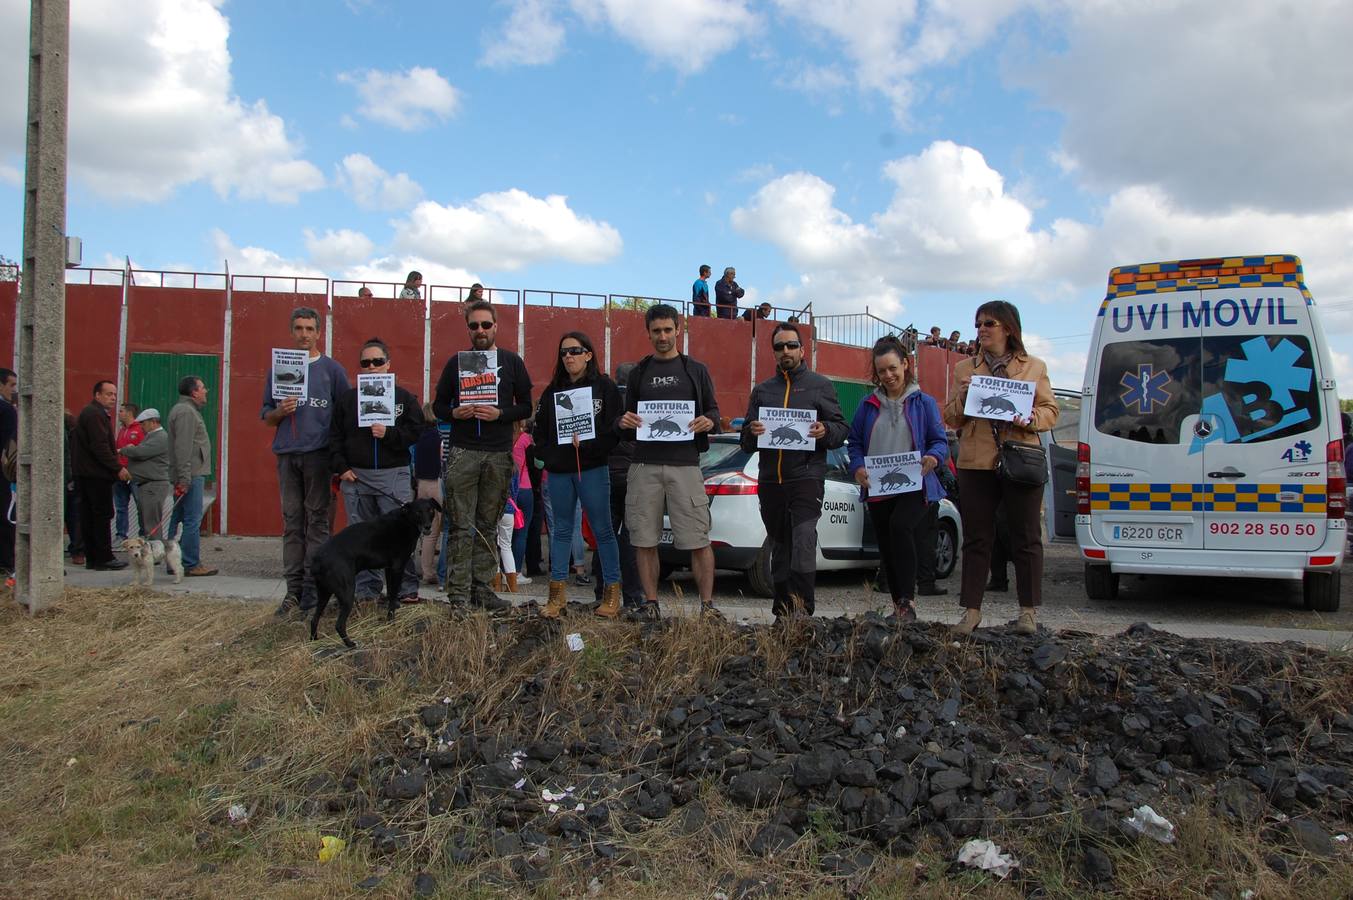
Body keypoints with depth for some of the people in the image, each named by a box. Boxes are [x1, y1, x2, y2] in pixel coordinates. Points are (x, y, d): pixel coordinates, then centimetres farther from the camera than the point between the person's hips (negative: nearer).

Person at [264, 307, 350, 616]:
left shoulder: (332, 369, 5)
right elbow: (266, 415, 17)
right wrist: (280, 411, -7)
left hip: (319, 454, -3)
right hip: (286, 454, 3)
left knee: (317, 521, -2)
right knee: (292, 522, 6)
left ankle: (312, 593, 0)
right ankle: (293, 589, 9)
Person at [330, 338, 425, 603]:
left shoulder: (404, 398, 5)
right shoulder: (347, 398, 11)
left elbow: (415, 432, -3)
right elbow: (335, 437, 9)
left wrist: (389, 434, -16)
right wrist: (341, 467, -1)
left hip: (394, 475, -3)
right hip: (355, 476, 3)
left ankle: (407, 588, 3)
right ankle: (366, 589, 16)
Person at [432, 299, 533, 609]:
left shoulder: (511, 362, 8)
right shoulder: (456, 362, 9)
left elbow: (526, 407, 6)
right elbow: (438, 406, 12)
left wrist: (499, 413, -11)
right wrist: (455, 413, -9)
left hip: (498, 455, 1)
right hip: (463, 453, -1)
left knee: (488, 526, 7)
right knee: (461, 527, -2)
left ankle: (481, 587, 14)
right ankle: (458, 593, 0)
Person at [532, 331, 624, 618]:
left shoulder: (604, 387, 1)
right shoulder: (553, 390, 13)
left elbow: (614, 429, -6)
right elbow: (540, 429, 12)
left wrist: (587, 445, -18)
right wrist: (549, 456, -3)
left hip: (593, 469, -4)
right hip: (559, 472, 4)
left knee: (602, 530, -2)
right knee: (561, 530, 9)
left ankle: (612, 592, 5)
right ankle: (558, 595, 13)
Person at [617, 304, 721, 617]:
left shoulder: (696, 370, 11)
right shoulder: (639, 373, 16)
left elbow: (713, 410, 12)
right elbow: (626, 417, 19)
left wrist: (709, 422, -11)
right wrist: (624, 423, -5)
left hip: (685, 464, -2)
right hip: (645, 465, 2)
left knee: (698, 541, -6)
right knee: (645, 541, 2)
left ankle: (707, 604, 1)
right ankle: (651, 603, 12)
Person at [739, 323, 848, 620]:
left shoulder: (820, 385, 10)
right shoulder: (762, 390, 19)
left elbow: (841, 428, 5)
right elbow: (747, 444, 18)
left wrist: (825, 431, -18)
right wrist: (751, 432, -6)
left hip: (806, 476, -4)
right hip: (770, 480, 5)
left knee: (803, 539, -21)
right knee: (779, 545, 9)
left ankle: (803, 605, -24)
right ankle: (783, 610, 15)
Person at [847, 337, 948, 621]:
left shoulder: (924, 403, 4)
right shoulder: (868, 406, 12)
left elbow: (940, 441, 1)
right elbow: (855, 443, 11)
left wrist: (933, 457, -21)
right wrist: (858, 467, -9)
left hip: (914, 487, -4)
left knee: (900, 525, -31)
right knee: (887, 550, 8)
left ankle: (907, 601, -27)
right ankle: (899, 606, 22)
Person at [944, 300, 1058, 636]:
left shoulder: (1034, 367, 9)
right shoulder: (964, 369, 12)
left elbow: (1050, 412, 6)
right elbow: (951, 419, 10)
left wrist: (1030, 419, -14)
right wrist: (962, 398, -9)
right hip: (976, 464, 1)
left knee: (1026, 538, 4)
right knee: (976, 539, 4)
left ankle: (1028, 611, 13)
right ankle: (971, 610, 9)